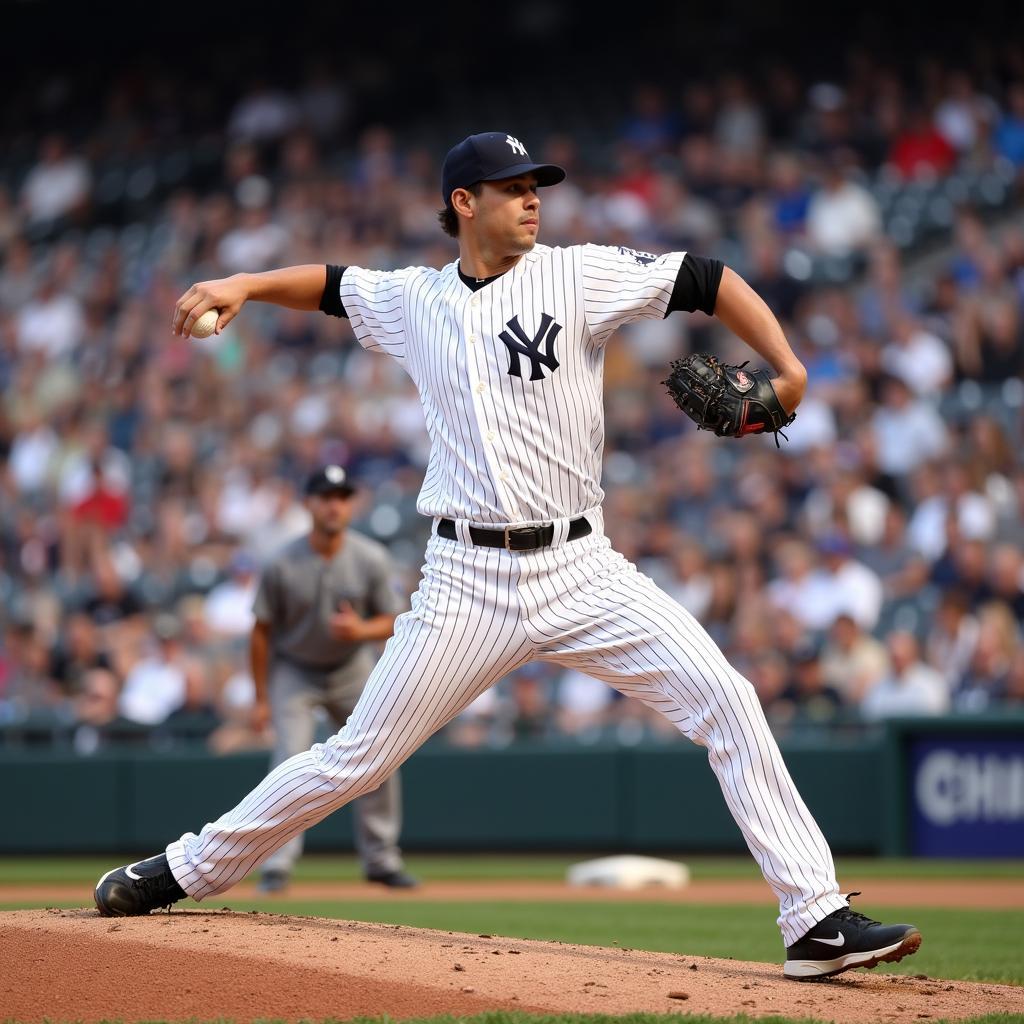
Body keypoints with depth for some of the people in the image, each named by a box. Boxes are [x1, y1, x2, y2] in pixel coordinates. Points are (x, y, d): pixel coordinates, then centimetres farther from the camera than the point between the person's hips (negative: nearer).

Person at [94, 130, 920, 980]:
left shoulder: (576, 276, 0)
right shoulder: (413, 301, 8)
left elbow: (710, 281, -2)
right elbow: (330, 285, 27)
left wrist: (788, 371, -12)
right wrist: (244, 285, 12)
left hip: (580, 569, 0)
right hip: (469, 582, 1)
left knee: (726, 701, -15)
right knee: (357, 758, 3)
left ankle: (817, 920, -13)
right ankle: (187, 871, 22)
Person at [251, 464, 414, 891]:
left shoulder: (373, 560, -14)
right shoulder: (283, 564, -19)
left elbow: (392, 622, -5)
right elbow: (262, 631, -10)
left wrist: (360, 629, -28)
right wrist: (261, 698, -8)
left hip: (352, 670, 3)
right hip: (294, 672, -3)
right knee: (291, 760, -15)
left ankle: (381, 859, 17)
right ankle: (277, 865, -9)